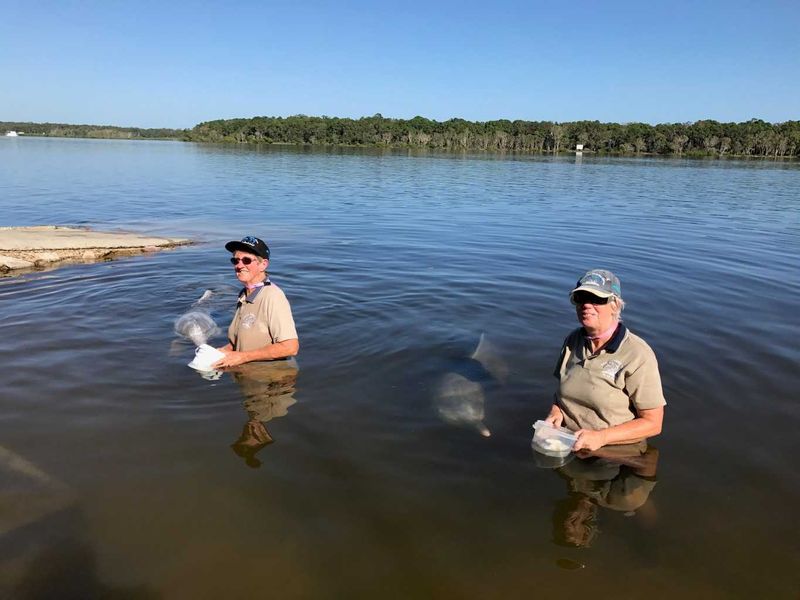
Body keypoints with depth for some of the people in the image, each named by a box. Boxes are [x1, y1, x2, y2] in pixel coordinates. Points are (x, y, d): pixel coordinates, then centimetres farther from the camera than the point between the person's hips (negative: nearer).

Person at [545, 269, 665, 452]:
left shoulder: (637, 355, -14)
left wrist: (601, 437, -19)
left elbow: (653, 423, -10)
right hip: (566, 446, 4)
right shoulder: (573, 340, 5)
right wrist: (555, 410, -2)